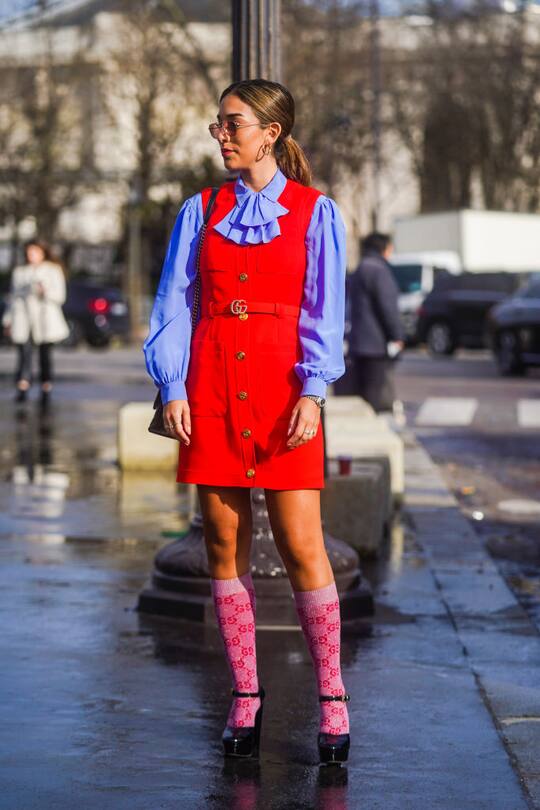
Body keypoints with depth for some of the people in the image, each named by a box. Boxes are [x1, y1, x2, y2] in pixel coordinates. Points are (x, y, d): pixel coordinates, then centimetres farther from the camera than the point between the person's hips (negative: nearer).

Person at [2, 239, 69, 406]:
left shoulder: (53, 271, 9)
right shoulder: (19, 272, 18)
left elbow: (60, 296, 0)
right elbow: (13, 297, 20)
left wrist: (45, 292, -20)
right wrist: (7, 320, 15)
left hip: (45, 320, -1)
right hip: (23, 321, 1)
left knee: (45, 354, 1)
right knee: (24, 353, -12)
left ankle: (46, 389, 8)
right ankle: (22, 387, -22)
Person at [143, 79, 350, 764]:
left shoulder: (314, 212, 5)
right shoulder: (201, 211, 11)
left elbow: (324, 310, 1)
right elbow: (173, 304, 9)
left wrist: (312, 392, -9)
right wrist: (172, 387, -2)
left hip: (283, 389, -3)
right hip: (211, 386, 3)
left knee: (300, 546, -6)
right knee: (224, 546, 4)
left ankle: (332, 702, 3)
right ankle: (245, 701, 13)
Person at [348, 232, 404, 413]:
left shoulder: (358, 272, 21)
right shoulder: (378, 270, -11)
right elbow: (387, 306, -17)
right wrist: (397, 335, -11)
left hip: (358, 342, 10)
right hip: (376, 344, -10)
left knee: (364, 390, 11)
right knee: (378, 392, -10)